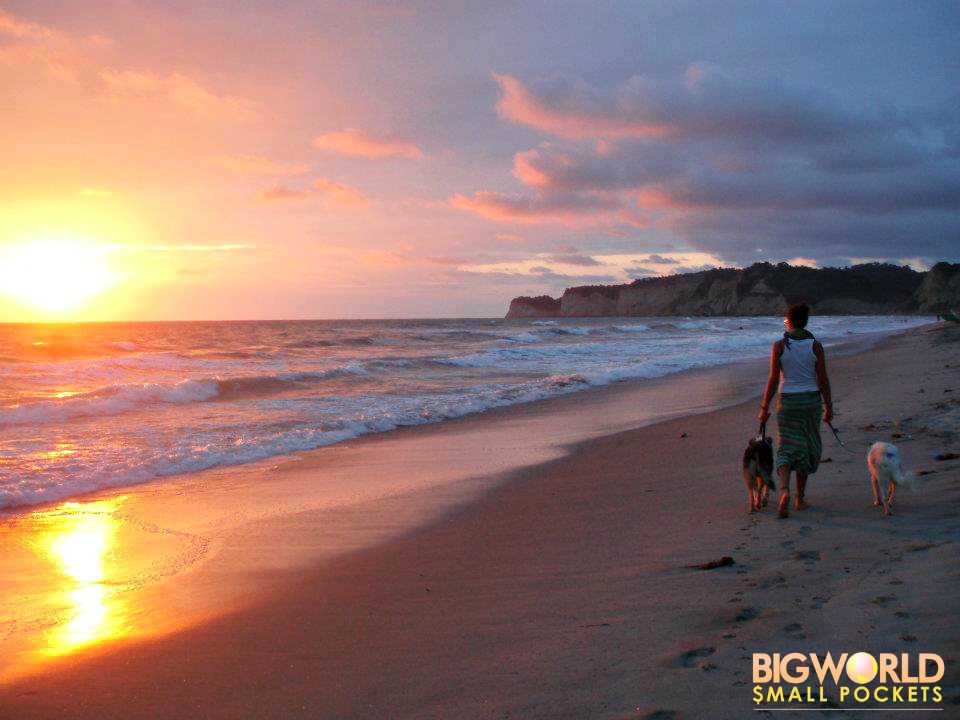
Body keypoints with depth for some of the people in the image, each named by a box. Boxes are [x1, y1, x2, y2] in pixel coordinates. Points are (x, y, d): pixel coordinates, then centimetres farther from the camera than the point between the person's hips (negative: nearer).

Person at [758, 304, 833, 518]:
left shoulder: (779, 346, -7)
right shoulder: (815, 345, -4)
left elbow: (773, 380, -8)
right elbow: (823, 379, -4)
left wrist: (764, 408, -1)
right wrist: (828, 407, 5)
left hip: (788, 402, -1)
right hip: (811, 400, 1)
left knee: (787, 449, 4)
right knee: (807, 448, 16)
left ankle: (784, 490, -23)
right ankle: (800, 498, 22)